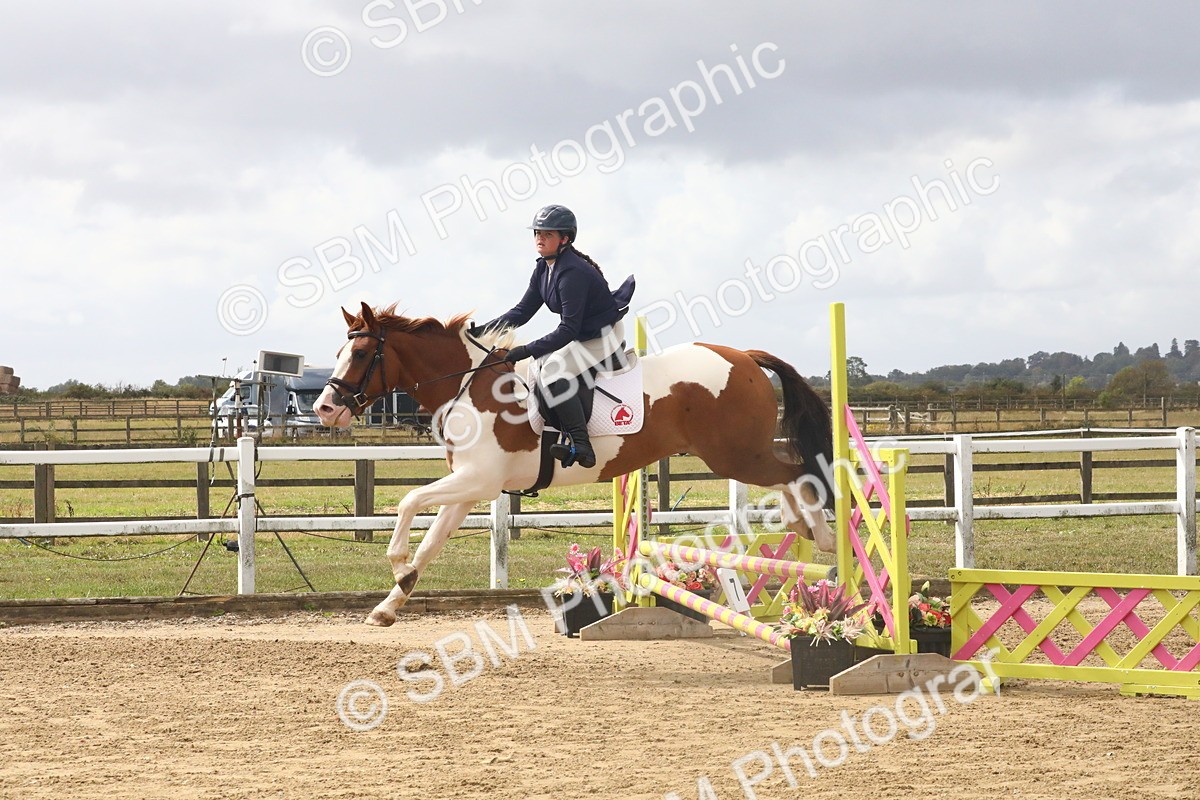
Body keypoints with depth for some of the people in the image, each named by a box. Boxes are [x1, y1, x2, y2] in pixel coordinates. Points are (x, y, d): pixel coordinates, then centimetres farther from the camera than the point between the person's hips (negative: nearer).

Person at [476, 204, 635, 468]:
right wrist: (483, 330, -5)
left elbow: (568, 330, -29)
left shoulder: (573, 273, -25)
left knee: (554, 369, -26)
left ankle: (581, 446, -29)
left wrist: (527, 350, -33)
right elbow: (522, 312, 7)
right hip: (581, 338, 10)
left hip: (605, 338, -10)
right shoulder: (544, 269, 4)